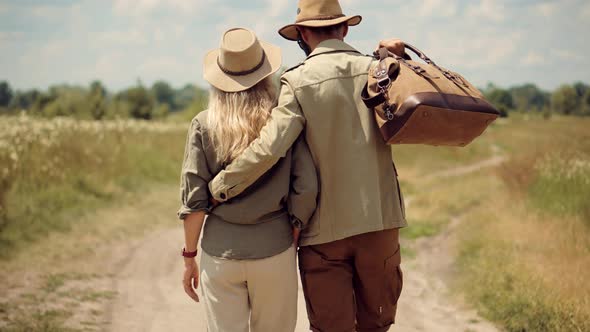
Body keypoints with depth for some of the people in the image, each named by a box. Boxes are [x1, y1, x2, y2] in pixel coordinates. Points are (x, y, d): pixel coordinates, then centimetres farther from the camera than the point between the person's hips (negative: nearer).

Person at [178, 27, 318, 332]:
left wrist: (189, 256, 5)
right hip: (274, 249, 0)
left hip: (221, 249, 0)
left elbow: (194, 198, -4)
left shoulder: (204, 125, -3)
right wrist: (292, 242, 8)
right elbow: (306, 191, -6)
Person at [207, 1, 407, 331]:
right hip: (380, 220, 3)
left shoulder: (297, 81, -8)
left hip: (324, 229, -2)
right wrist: (399, 60, 11)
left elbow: (269, 147, -19)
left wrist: (219, 187, -9)